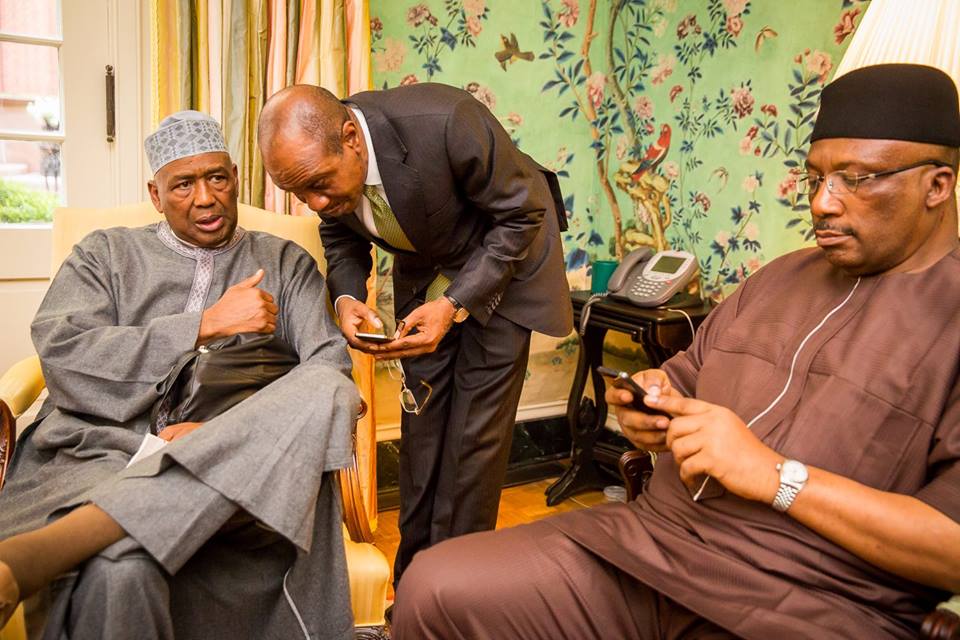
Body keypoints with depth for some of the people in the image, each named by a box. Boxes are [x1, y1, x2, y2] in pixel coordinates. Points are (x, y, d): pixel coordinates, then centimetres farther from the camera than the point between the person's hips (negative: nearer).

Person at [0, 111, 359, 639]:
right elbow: (62, 354, 0)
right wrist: (207, 325, -6)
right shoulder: (106, 254, 19)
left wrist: (225, 434, -14)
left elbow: (329, 367, 3)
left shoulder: (285, 263, 18)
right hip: (104, 456, -2)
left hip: (242, 468, 3)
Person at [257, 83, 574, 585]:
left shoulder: (446, 123, -37)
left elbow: (522, 215, -24)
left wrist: (453, 304, -32)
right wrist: (346, 297, -20)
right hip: (424, 269, 5)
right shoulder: (321, 161, -19)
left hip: (504, 259, -4)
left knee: (475, 432, -5)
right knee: (421, 426, 7)